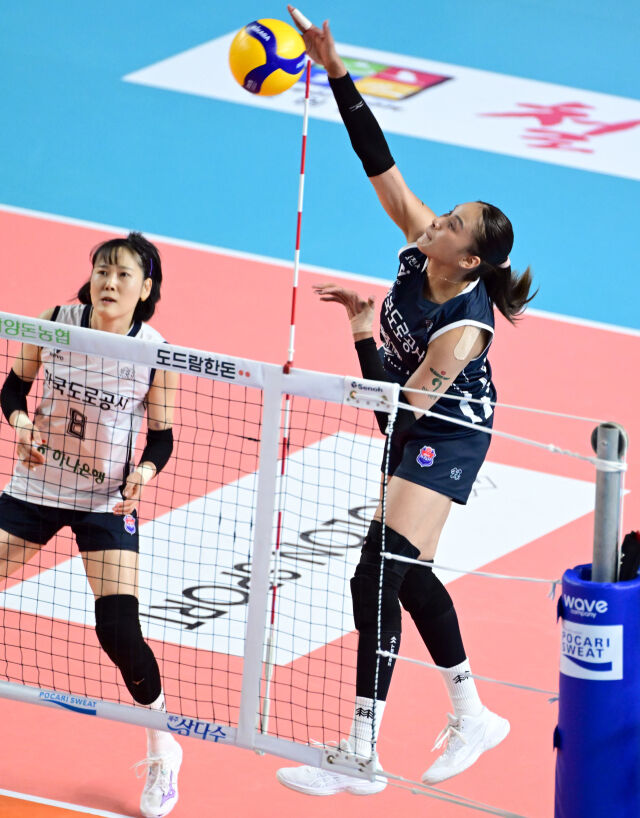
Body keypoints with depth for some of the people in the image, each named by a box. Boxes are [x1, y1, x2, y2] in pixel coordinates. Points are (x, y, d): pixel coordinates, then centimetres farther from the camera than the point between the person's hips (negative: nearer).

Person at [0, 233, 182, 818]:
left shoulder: (156, 353, -12)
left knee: (119, 632, -13)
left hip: (106, 501, -3)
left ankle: (163, 751, 8)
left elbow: (162, 437, -2)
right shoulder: (57, 322, -9)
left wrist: (145, 470, -22)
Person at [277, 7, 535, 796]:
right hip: (414, 432, 9)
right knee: (402, 573, 13)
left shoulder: (464, 326, -29)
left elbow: (399, 406, -28)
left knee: (381, 574, -17)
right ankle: (470, 716, 30)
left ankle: (362, 758, -18)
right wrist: (335, 71, -18)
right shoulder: (419, 244, -12)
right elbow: (379, 161, -12)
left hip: (448, 438, -9)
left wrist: (362, 332, -28)